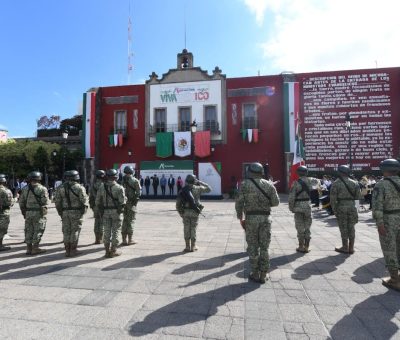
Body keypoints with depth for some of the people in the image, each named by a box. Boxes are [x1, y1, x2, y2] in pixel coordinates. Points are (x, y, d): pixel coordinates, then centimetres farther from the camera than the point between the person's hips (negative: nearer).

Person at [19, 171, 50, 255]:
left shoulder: (25, 189, 7)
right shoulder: (42, 188, -10)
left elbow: (21, 202, 9)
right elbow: (45, 201, -17)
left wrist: (24, 212, 17)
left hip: (28, 213, 5)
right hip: (39, 213, -5)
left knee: (29, 230, 12)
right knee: (38, 230, 2)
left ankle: (29, 248, 19)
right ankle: (35, 248, 4)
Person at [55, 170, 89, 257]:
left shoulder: (61, 188, 5)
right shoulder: (79, 187, -9)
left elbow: (57, 202, 6)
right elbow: (84, 201, -12)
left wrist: (60, 212, 15)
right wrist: (84, 210, 2)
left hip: (65, 212, 4)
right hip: (76, 212, -4)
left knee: (66, 231, 12)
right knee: (75, 231, 4)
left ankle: (67, 250, 17)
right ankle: (73, 250, 7)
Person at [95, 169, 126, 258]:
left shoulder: (101, 187, 2)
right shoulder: (119, 188, -12)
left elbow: (97, 202, 3)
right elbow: (122, 202, -17)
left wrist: (101, 210, 16)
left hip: (105, 212, 4)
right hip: (116, 212, -4)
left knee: (107, 232, 11)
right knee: (115, 232, 5)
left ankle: (107, 251, 18)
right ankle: (113, 251, 10)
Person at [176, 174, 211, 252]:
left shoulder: (183, 190, 0)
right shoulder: (197, 188, -4)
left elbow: (178, 201, -3)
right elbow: (209, 189, 8)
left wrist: (180, 211, 7)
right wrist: (200, 183, 10)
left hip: (185, 211, 1)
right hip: (194, 211, -1)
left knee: (186, 229, 8)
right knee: (193, 228, 7)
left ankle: (187, 247, 12)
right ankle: (193, 247, 12)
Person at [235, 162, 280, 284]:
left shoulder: (245, 184, -3)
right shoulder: (269, 185, 3)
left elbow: (239, 203, -6)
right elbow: (276, 202, 2)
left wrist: (240, 218, 5)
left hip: (251, 218, -2)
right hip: (266, 217, 2)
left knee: (253, 247, 9)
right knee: (264, 247, 10)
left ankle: (255, 274, 16)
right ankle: (263, 275, 18)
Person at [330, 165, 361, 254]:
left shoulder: (336, 183, -7)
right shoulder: (354, 183, 4)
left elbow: (333, 198, -9)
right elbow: (358, 196, 5)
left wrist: (334, 210, -2)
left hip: (341, 207, -3)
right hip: (352, 206, 4)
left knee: (343, 228, 4)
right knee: (351, 227, 11)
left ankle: (345, 247, 11)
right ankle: (351, 248, 17)